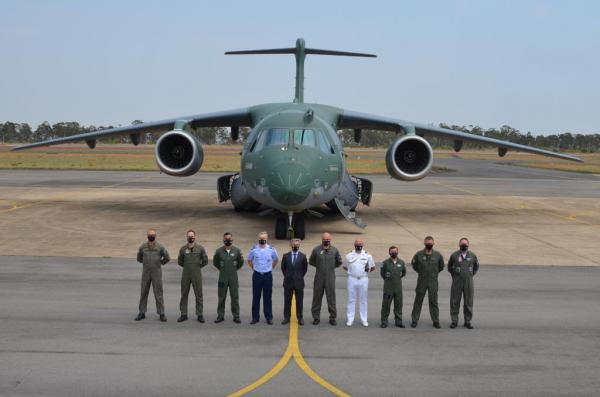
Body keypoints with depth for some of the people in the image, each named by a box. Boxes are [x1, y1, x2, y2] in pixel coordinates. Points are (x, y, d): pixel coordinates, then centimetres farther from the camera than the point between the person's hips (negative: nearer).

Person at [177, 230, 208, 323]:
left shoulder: (200, 248, -2)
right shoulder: (183, 249, 2)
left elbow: (205, 261, 5)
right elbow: (180, 262, 13)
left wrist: (198, 266, 7)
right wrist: (187, 266, 10)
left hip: (197, 275, -2)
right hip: (185, 275, 2)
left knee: (198, 295, 1)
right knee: (184, 294, 5)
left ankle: (200, 314, 8)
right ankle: (183, 314, 12)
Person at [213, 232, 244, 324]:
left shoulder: (237, 250, -2)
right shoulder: (219, 251, -3)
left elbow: (241, 263, 11)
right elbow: (215, 262, 12)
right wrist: (222, 269, 12)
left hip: (233, 278, 0)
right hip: (222, 278, 0)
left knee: (235, 298, 3)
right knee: (221, 298, 6)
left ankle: (236, 316, 11)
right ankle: (220, 316, 15)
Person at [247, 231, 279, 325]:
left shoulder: (271, 249, -3)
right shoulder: (254, 250, -3)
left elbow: (276, 260, 14)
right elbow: (249, 261, 13)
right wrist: (254, 268, 11)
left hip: (268, 275, 0)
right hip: (257, 275, 1)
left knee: (267, 297, 4)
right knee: (256, 297, 5)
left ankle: (269, 318, 10)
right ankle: (255, 317, 12)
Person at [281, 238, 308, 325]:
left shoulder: (303, 256, -1)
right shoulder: (286, 256, 1)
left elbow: (305, 268, 8)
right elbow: (283, 267, 12)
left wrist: (300, 276, 9)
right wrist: (287, 276, 11)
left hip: (299, 282, -1)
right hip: (288, 282, 1)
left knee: (299, 301, 4)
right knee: (287, 301, 6)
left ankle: (300, 318, 12)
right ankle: (286, 318, 14)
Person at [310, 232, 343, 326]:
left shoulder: (334, 250, 2)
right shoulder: (316, 250, 0)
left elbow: (339, 262, 16)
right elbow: (311, 262, 13)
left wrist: (332, 266, 10)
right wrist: (319, 266, 9)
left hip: (330, 278, 0)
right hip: (319, 278, 0)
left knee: (331, 298, 1)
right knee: (317, 298, 4)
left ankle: (333, 318, 9)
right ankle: (316, 317, 13)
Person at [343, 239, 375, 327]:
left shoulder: (368, 256, 4)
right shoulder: (349, 255, 5)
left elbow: (373, 267, 12)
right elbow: (345, 266, 16)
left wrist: (367, 270, -4)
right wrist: (351, 271, 5)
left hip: (363, 279, 0)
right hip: (352, 279, 0)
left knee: (363, 300, 5)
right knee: (351, 299, 2)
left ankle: (364, 320, 11)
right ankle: (350, 319, 7)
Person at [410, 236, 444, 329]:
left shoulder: (438, 255, -2)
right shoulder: (418, 254, -5)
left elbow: (441, 266, 14)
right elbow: (413, 264, 12)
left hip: (433, 281, 0)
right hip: (421, 281, 0)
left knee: (433, 302, 4)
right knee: (418, 301, 3)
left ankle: (436, 321, 13)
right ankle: (414, 320, 10)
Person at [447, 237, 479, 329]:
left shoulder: (472, 255, 0)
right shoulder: (454, 255, -3)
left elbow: (476, 266, 18)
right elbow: (449, 267, 14)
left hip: (468, 282, 1)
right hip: (457, 283, -1)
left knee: (468, 303, 4)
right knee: (455, 302, 2)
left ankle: (467, 321, 14)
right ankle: (454, 321, 12)